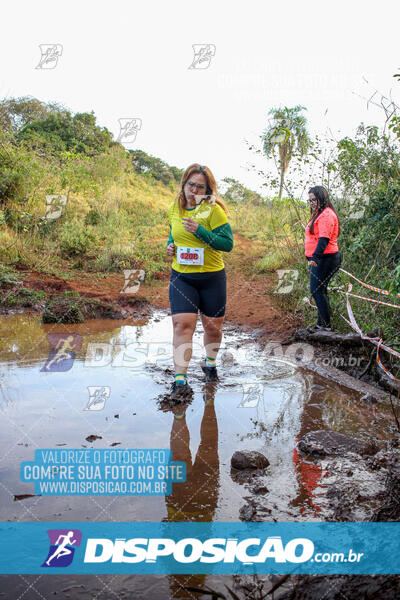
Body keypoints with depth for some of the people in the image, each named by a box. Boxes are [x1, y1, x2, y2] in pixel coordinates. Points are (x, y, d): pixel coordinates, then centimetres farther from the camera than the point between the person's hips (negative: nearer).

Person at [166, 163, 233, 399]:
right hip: (181, 276, 3)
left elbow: (228, 243, -14)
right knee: (182, 324, -11)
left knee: (213, 326, 10)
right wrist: (170, 245, 3)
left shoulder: (213, 210, -10)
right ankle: (180, 381, -9)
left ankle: (210, 363, 39)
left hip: (212, 277, -2)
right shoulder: (174, 209, 6)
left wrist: (200, 231, -24)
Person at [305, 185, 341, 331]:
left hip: (324, 259, -11)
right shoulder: (320, 214, 19)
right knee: (320, 290, 13)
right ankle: (322, 323, 20)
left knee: (317, 290, -10)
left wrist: (315, 257, -31)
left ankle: (325, 324, -4)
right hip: (319, 259, 11)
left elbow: (324, 239, -24)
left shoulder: (326, 214, -14)